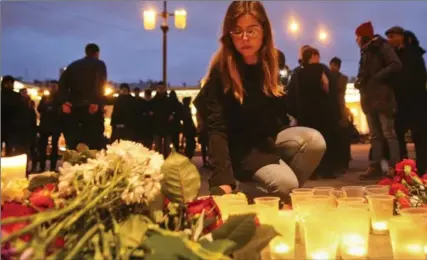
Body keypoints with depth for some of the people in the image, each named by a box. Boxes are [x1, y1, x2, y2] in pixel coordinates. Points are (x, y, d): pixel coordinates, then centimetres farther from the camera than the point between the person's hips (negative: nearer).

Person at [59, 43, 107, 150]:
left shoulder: (74, 65, 21)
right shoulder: (99, 64, 8)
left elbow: (62, 81, 6)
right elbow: (100, 83, -11)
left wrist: (64, 101, -2)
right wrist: (97, 103, -17)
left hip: (74, 107, 5)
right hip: (91, 107, -4)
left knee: (74, 144, 6)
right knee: (95, 142, -5)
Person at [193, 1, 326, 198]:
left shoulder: (273, 61, -1)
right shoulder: (221, 71, -18)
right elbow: (217, 129, -27)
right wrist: (223, 179, -36)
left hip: (273, 136, 6)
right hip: (242, 147, -6)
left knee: (314, 140, -24)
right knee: (286, 184, -30)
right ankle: (243, 192, 0)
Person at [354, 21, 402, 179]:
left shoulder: (381, 46, -2)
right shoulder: (365, 52, 20)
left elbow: (396, 65, -15)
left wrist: (376, 78, -16)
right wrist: (359, 82, -1)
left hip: (382, 96, -8)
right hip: (369, 98, 8)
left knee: (388, 133, -10)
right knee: (375, 135, 6)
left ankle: (395, 167, -9)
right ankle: (376, 167, 7)